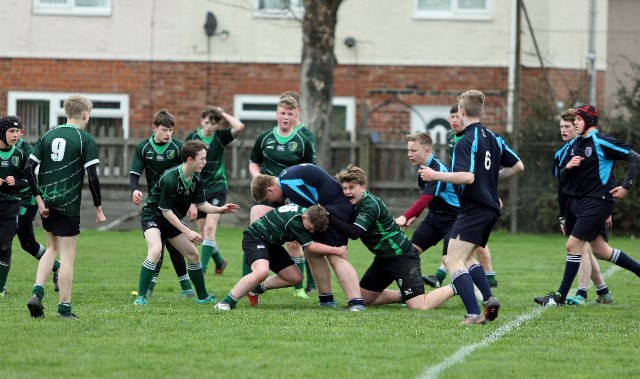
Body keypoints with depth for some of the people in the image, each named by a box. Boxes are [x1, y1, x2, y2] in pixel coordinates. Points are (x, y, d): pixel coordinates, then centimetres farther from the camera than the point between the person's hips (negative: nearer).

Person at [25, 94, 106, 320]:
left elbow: (28, 168, 1)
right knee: (67, 256, 2)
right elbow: (92, 176, -12)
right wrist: (98, 208, -4)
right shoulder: (85, 139, -6)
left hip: (46, 202, 5)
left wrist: (39, 199, 2)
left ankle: (37, 293, 6)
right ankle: (65, 308, 4)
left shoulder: (47, 136, 8)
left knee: (52, 248, 23)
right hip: (69, 205, -5)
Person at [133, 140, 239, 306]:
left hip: (172, 220, 8)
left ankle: (203, 297, 26)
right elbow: (166, 211, -25)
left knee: (193, 255, 10)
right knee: (155, 250, -32)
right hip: (153, 216, -8)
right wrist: (187, 232, -23)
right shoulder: (170, 179, -30)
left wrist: (220, 209, -10)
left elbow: (201, 204, 8)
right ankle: (141, 297, -28)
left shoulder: (196, 180, -6)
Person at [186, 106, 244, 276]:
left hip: (217, 187, -2)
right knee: (204, 233, 8)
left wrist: (223, 114, -10)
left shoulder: (220, 136, -4)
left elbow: (239, 127, -23)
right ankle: (220, 262, 34)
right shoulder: (192, 138, -4)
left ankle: (203, 269, -18)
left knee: (210, 227, -18)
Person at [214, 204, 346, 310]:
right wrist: (337, 251, -17)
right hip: (254, 238, -9)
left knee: (296, 278, 5)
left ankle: (258, 288, 26)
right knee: (262, 271, -37)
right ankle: (226, 303, -28)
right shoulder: (294, 221, -32)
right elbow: (310, 247, -23)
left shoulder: (304, 210, -6)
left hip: (271, 243, 9)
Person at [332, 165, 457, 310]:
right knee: (364, 298, 11)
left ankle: (456, 288, 5)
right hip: (384, 258, 10)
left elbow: (354, 232, -34)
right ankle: (404, 296, 23)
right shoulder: (358, 203, 5)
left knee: (420, 306, -17)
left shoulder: (370, 204, -23)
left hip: (403, 256, -10)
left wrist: (328, 216, -37)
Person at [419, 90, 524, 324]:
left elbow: (467, 177, -26)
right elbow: (517, 166, 16)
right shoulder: (493, 138, 11)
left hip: (473, 209, -9)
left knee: (453, 261, -11)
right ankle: (489, 299, 4)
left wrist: (436, 175, -17)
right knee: (465, 260, 22)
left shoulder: (466, 142, -14)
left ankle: (474, 313, -23)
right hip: (491, 208, 9)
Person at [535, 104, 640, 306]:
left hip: (597, 201, -9)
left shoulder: (602, 142, -12)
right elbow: (563, 178, 15)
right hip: (578, 202, 9)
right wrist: (567, 167, -7)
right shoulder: (574, 145, 12)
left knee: (573, 245, -11)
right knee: (601, 250, 11)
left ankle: (560, 296, -5)